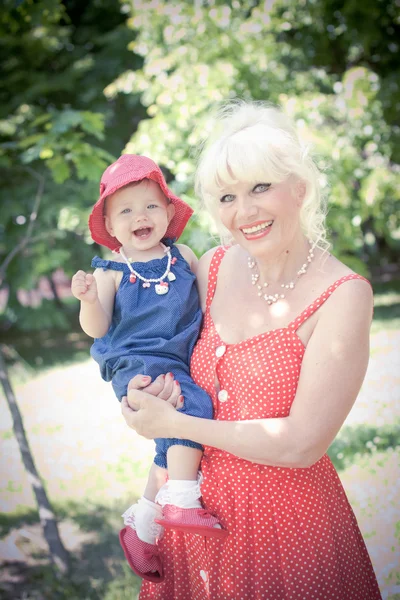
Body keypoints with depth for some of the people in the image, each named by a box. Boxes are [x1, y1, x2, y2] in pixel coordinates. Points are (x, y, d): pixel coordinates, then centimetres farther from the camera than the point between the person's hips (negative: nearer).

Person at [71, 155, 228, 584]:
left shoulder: (182, 256, 9)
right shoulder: (111, 272, -3)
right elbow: (97, 328, -7)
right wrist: (89, 300, -24)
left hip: (180, 362, 6)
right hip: (137, 364, -6)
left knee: (175, 442, 10)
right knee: (192, 405, -29)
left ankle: (142, 527, 25)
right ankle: (182, 501, -23)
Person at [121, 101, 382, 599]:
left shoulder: (343, 296, -18)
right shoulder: (215, 265, -3)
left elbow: (302, 443, -21)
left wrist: (172, 424, -15)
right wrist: (158, 382, -7)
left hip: (285, 516, -5)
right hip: (197, 504, 5)